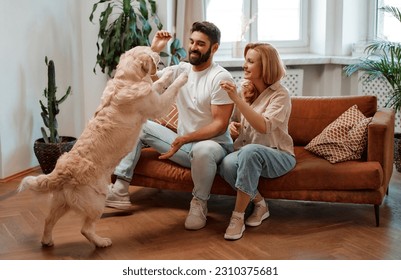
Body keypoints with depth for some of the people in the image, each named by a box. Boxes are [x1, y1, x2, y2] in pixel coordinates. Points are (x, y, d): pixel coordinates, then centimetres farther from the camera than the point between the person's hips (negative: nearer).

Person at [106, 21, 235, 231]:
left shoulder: (221, 77, -13)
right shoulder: (180, 70, 5)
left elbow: (220, 124, -18)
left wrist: (184, 139, -27)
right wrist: (153, 50, -8)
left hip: (214, 144, -6)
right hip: (183, 145, 6)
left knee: (202, 150, -41)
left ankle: (199, 204, -14)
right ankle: (120, 190, -7)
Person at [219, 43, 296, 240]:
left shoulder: (280, 95, -10)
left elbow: (264, 126, -28)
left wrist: (237, 99, -32)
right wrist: (233, 126, -2)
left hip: (277, 155, -5)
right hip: (247, 153, 5)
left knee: (250, 151, -40)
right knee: (227, 165, -32)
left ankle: (238, 216, -27)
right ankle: (260, 205, -6)